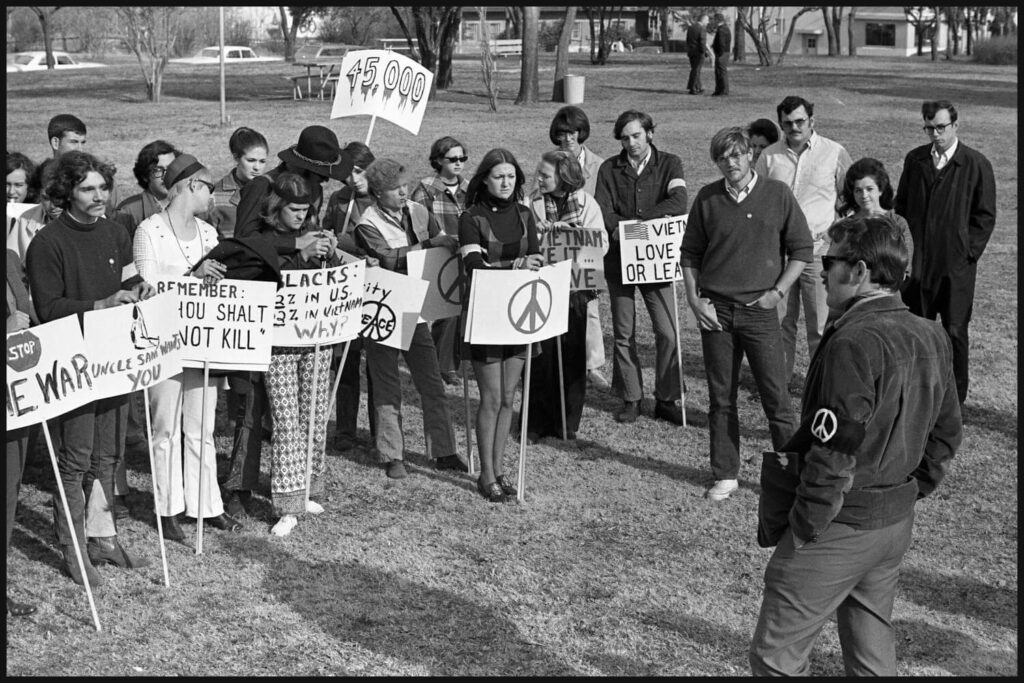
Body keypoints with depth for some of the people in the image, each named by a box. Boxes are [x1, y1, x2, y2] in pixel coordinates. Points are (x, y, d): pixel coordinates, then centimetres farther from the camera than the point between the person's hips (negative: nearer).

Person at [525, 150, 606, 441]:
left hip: (575, 287, 1)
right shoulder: (532, 203, 3)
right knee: (540, 355, -2)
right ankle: (537, 424, 9)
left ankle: (567, 423, 17)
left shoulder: (586, 203, 3)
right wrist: (548, 229, -19)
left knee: (572, 355, 5)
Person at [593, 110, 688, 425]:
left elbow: (678, 203, -15)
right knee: (624, 334, 6)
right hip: (619, 259, 1)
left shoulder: (669, 164, 2)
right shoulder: (609, 169, 7)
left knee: (667, 333, -4)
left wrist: (635, 220, -19)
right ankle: (631, 399, 17)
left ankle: (666, 399, 7)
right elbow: (603, 211, -3)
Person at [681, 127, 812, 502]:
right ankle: (725, 475, 18)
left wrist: (777, 291, -5)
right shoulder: (707, 198, 3)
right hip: (715, 310, 2)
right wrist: (693, 299, 0)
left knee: (776, 396, -1)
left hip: (759, 310, -2)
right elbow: (689, 253, 10)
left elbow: (801, 248, 3)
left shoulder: (777, 194, -1)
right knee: (720, 397, 8)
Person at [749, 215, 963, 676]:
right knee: (873, 652, 21)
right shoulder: (931, 338, 5)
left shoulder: (853, 344, -23)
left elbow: (835, 454, -24)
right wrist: (905, 495, 18)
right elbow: (946, 435, 13)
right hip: (898, 523, 9)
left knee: (776, 655, 2)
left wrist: (802, 530, -14)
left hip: (840, 528, -9)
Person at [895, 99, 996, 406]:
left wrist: (967, 253, -8)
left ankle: (955, 399, 14)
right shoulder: (915, 160, 8)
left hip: (956, 266, -3)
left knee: (954, 333, 3)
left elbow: (985, 217, -2)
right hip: (918, 263, 4)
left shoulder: (977, 164, -4)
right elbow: (901, 205, 15)